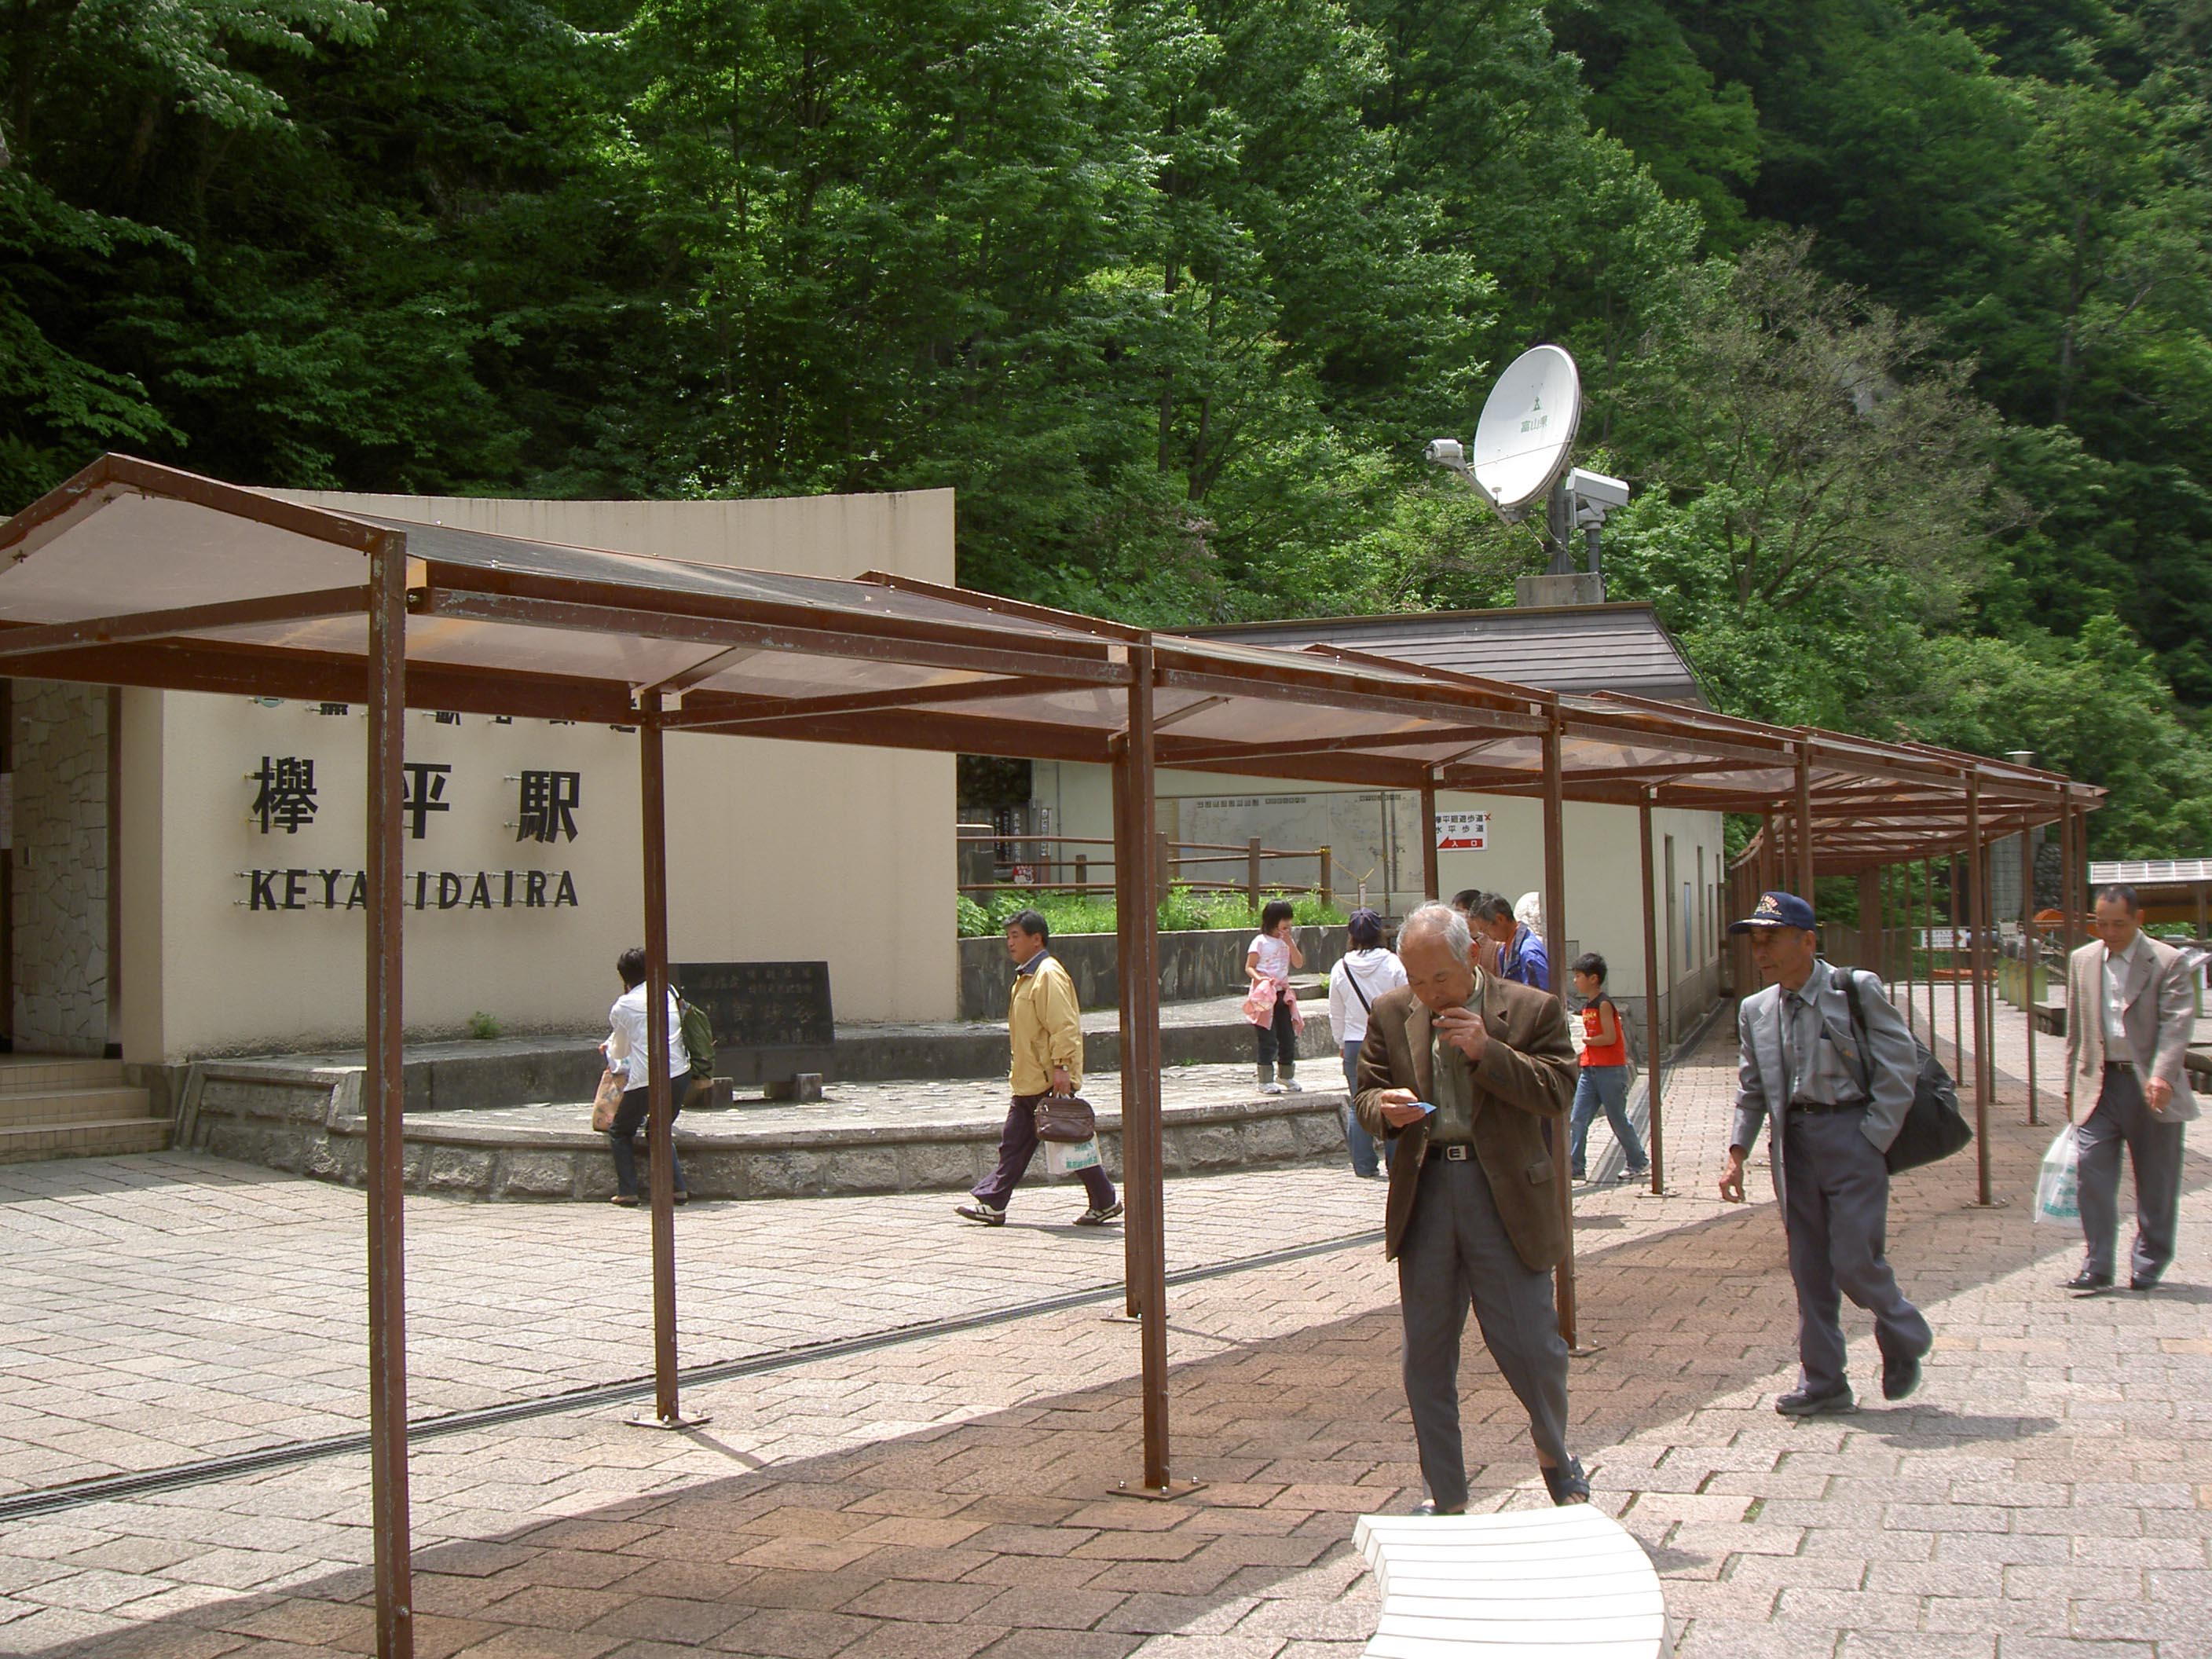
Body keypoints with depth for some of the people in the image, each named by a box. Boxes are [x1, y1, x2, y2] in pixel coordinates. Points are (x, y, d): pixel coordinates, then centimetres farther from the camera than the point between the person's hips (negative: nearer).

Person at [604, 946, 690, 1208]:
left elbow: (619, 1051, 13)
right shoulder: (669, 993, 10)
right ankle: (678, 1189, 13)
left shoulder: (622, 1007, -1)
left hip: (645, 1080, -4)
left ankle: (628, 1193, 10)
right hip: (678, 1074, 4)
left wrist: (609, 1050, 40)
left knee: (620, 1133, 18)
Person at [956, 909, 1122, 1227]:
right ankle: (991, 1203, 10)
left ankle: (1105, 1201, 9)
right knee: (1013, 1142, 9)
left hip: (1050, 1081, -10)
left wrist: (1062, 1067, -27)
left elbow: (1064, 1026, -22)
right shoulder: (1027, 976, 17)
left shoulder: (1049, 974, -15)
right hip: (1029, 1082, 10)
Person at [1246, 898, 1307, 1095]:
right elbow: (1249, 967, -6)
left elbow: (1299, 963, 4)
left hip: (1283, 993, 6)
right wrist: (1259, 978, -26)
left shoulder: (1288, 941, 13)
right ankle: (1266, 1080, -1)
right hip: (1265, 994, -6)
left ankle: (1286, 1076, 26)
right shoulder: (1260, 942, -5)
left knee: (1288, 1037, 10)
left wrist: (1290, 943, -6)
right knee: (1268, 1038, -7)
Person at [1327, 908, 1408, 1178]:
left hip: (1354, 1044, 2)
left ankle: (1364, 1165, 10)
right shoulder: (1393, 965, -7)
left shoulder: (1341, 969, 0)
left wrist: (1341, 1043, 22)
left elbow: (1336, 1014, 9)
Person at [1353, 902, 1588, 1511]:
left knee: (1531, 1347, 1)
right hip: (1424, 1197, 3)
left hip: (1506, 1200, -3)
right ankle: (1446, 1497, 21)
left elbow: (1558, 1093, -8)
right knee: (1426, 1358, 8)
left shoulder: (1531, 1010, -1)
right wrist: (1386, 1109, -11)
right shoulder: (1390, 1015, 8)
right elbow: (1366, 1093, 12)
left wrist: (1488, 1052, -19)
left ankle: (1558, 1461, 30)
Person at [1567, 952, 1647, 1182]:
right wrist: (1584, 1050, 4)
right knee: (1577, 1120, 0)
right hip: (1589, 1069, 8)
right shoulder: (1587, 1005, 13)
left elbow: (1610, 1037, -21)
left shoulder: (1604, 1004, -14)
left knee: (1618, 1119, 3)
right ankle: (1575, 1167, 0)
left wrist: (1585, 1040, -11)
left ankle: (1639, 1162, 19)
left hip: (1610, 1070, -8)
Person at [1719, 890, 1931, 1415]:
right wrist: (1737, 1153, 6)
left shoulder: (1857, 989, -7)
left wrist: (1873, 1140, -12)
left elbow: (1900, 1066, -8)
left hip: (1850, 1134, -5)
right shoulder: (1756, 1010, 10)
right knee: (1809, 1269, 7)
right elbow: (1752, 1091, 16)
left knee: (1854, 1262, -6)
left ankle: (1906, 1339, 23)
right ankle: (1822, 1382, 17)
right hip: (1793, 1143, 5)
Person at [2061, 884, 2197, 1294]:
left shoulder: (2167, 961, -5)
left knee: (2156, 1182, 7)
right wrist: (2074, 1081, 13)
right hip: (2099, 1084, 3)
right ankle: (2096, 1268, -4)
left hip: (2151, 1087, -3)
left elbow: (2177, 1022, -14)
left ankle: (2148, 1265, 23)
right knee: (2092, 1170, -7)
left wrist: (2162, 1075, -28)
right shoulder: (2082, 961, 9)